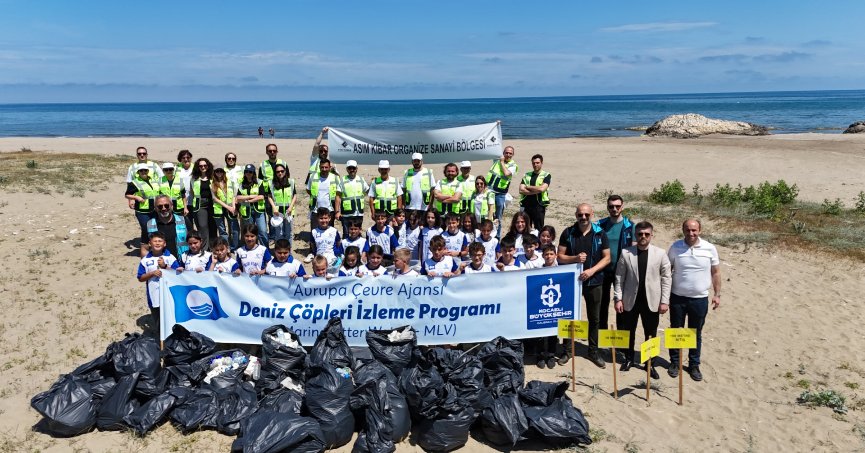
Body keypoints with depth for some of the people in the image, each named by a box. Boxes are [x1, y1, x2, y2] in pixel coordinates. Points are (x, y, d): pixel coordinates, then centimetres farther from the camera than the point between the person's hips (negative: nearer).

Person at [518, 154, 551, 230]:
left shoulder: (546, 175, 2)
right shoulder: (527, 175, 12)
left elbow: (542, 189, -15)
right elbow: (521, 190, -2)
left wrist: (527, 187, -3)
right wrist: (536, 191, -11)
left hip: (539, 206, -3)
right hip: (526, 205, 4)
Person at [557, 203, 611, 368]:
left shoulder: (600, 234, -1)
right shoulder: (568, 233, -1)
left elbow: (607, 258, -1)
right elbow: (560, 257, -1)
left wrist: (592, 270, -16)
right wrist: (575, 258, -19)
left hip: (593, 282, 0)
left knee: (594, 318, 10)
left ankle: (593, 351, 24)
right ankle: (567, 350, 21)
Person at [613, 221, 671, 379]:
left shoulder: (660, 253, -4)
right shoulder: (626, 253, -4)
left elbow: (666, 278, -1)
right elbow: (619, 277, -1)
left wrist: (664, 301, -4)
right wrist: (618, 298, -4)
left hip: (651, 301, 0)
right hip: (630, 300, 0)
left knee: (651, 334, 10)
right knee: (628, 332, 13)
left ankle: (650, 363, 24)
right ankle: (629, 359, 31)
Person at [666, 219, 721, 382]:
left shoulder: (710, 248, -6)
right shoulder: (675, 247, -5)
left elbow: (716, 272, 3)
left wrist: (717, 294, -1)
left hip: (700, 299, 0)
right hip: (677, 297, 0)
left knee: (696, 334, 12)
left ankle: (694, 365, 26)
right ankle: (674, 362, 26)